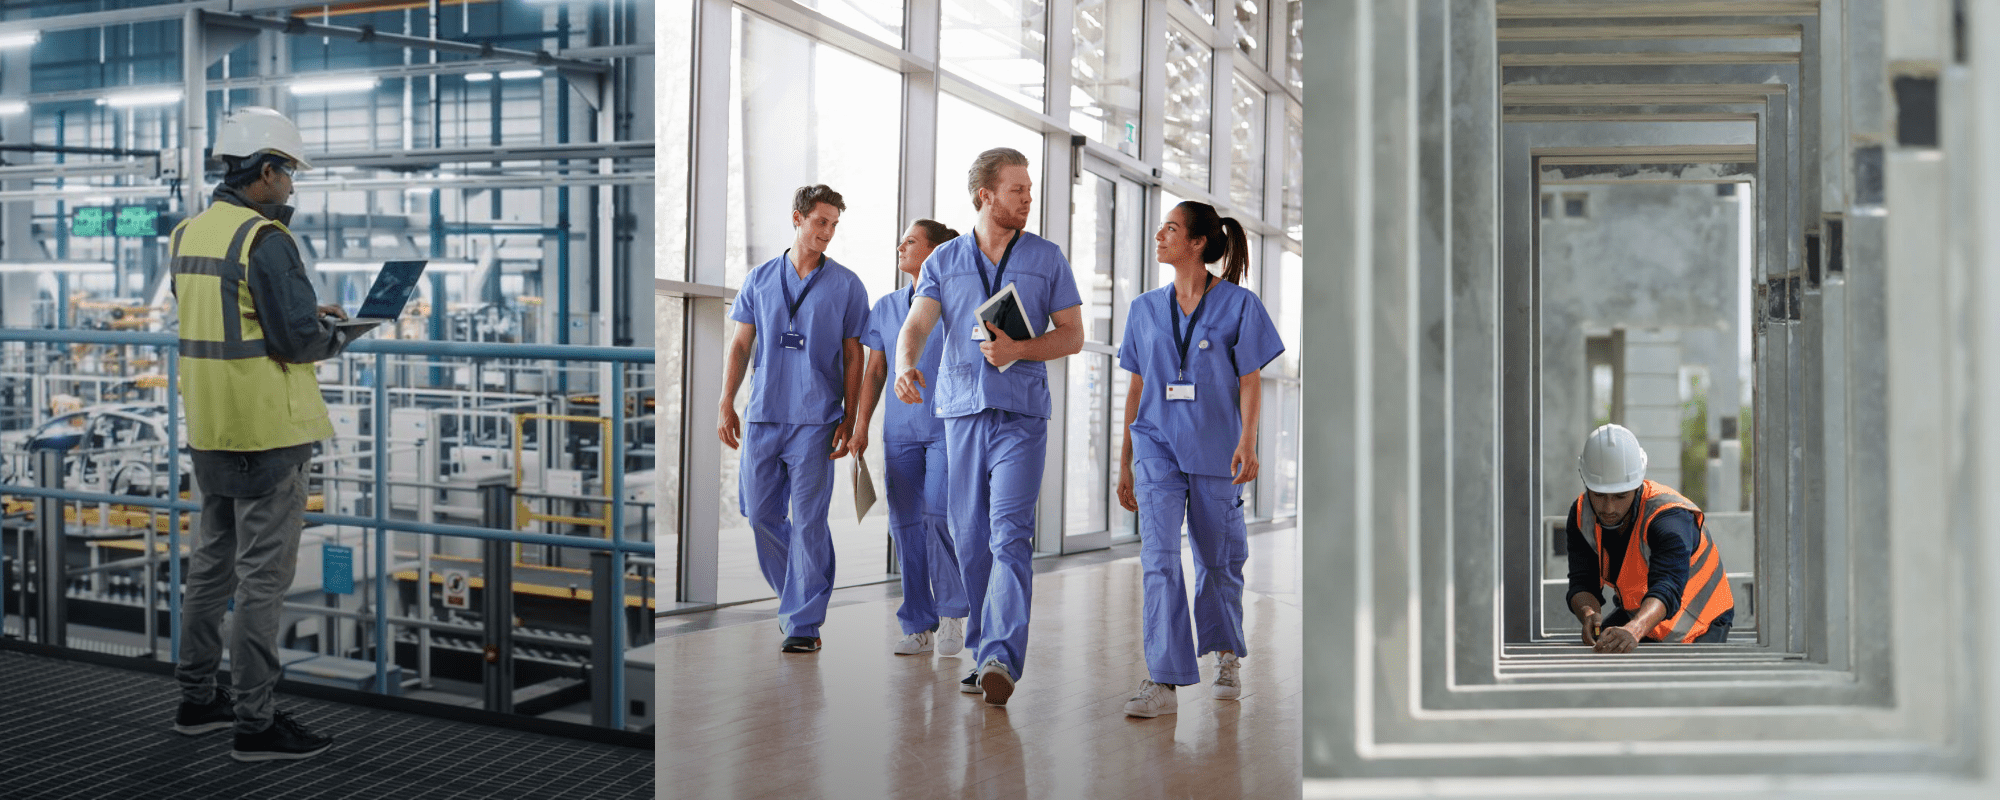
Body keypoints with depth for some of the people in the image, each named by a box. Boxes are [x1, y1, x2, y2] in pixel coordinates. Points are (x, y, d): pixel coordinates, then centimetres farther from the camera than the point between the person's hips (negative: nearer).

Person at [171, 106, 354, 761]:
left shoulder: (187, 234, 11)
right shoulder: (265, 240, -17)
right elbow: (298, 339, -21)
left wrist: (307, 315, 15)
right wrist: (339, 334, -1)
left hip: (209, 430, 9)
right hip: (266, 431, -9)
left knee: (212, 562, 19)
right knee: (263, 576, -2)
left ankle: (197, 699, 30)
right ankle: (255, 724, 5)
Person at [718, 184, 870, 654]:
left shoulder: (846, 286, 4)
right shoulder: (760, 279, 10)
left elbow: (853, 356, 4)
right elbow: (740, 346, 12)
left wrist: (849, 419, -2)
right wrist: (726, 404, 5)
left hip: (815, 419, -3)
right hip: (762, 416, 3)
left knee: (808, 521, -5)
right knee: (760, 514, 8)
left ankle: (804, 623, 2)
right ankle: (797, 597, 29)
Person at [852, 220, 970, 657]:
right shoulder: (886, 307, 13)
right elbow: (874, 370, 15)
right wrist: (860, 426, 8)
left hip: (947, 425, -4)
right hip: (900, 429, 5)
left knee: (938, 513, -16)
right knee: (905, 522, 2)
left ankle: (952, 613, 1)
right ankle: (919, 627, 11)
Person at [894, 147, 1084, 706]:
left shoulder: (1047, 258, 9)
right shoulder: (944, 259, 10)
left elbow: (1072, 335, 8)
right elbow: (917, 324, -2)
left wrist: (1019, 349, -11)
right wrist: (906, 365, -25)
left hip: (1022, 414, -2)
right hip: (960, 409, 2)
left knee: (1010, 535, -14)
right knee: (969, 538, 6)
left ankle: (1002, 659, -20)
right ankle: (980, 653, 17)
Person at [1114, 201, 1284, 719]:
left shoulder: (1239, 304, 1)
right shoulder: (1145, 309, 11)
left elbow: (1250, 380, -1)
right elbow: (1136, 388, 13)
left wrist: (1247, 441, -16)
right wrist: (1124, 462, 12)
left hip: (1215, 448, -2)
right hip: (1157, 445, 2)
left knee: (1218, 557, 9)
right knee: (1158, 556, -12)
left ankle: (1226, 656, 34)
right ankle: (1164, 681, -14)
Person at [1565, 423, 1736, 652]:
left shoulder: (1670, 519, -35)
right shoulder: (1581, 513, -16)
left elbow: (1667, 587, -50)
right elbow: (1582, 583, -21)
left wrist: (1633, 631, -70)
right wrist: (1589, 614, -45)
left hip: (1701, 624, -4)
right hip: (1638, 617, 4)